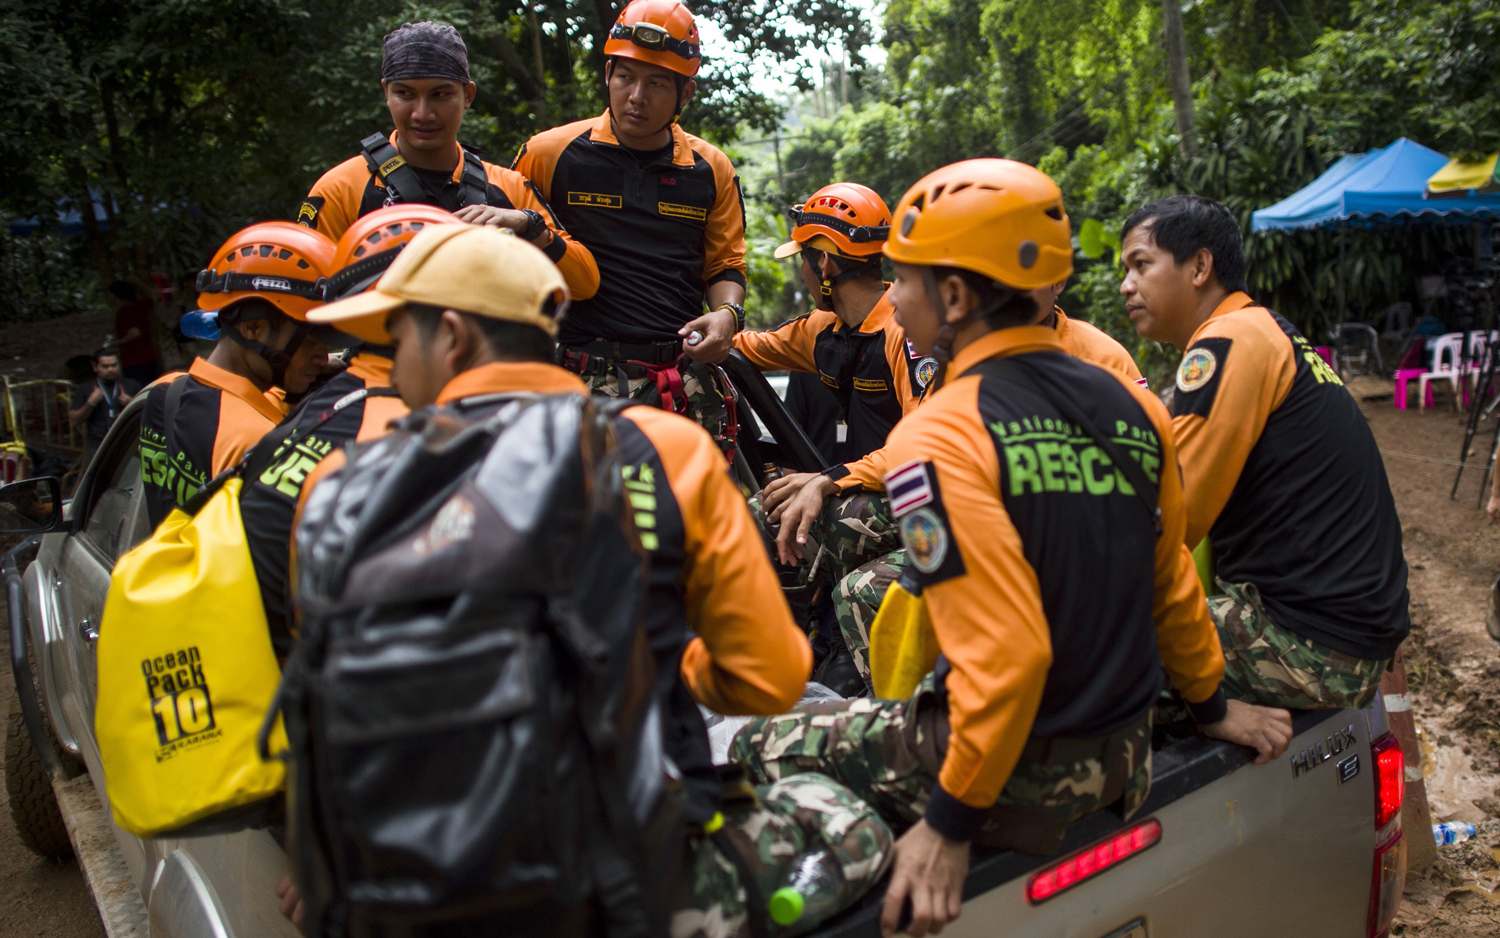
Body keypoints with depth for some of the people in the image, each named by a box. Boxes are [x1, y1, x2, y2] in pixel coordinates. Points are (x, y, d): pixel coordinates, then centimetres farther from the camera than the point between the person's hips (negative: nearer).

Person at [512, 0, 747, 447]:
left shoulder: (712, 170, 13)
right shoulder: (549, 154, 5)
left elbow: (724, 266, 20)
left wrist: (728, 313, 0)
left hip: (687, 383, 3)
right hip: (584, 378, -2)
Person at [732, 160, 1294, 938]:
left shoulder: (936, 438, -20)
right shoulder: (1133, 405, 1)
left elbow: (1004, 650, -26)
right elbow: (1171, 584, 11)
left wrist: (951, 822, -17)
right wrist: (1210, 706, 26)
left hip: (1019, 774, -7)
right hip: (1125, 752, 7)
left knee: (762, 748, 9)